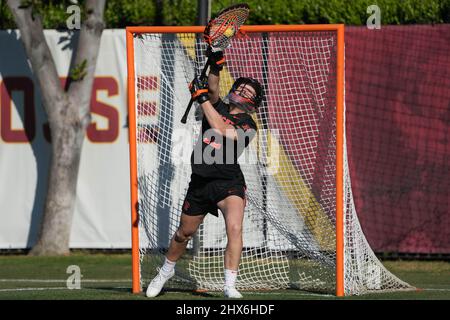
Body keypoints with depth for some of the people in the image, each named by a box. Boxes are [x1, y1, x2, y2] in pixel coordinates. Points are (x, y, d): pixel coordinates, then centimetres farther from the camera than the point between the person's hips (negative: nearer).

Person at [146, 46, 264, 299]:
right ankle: (167, 270, 42)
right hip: (200, 183, 4)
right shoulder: (218, 106, 9)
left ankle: (230, 285, -28)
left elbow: (221, 130, -21)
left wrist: (203, 99, -20)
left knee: (235, 228, -26)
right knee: (185, 232, 17)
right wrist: (216, 64, -29)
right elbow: (214, 89, -12)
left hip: (229, 182, -4)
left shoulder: (248, 125, -4)